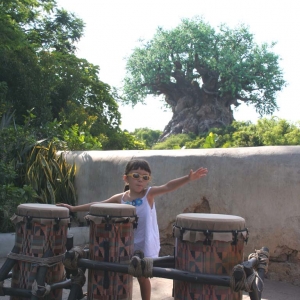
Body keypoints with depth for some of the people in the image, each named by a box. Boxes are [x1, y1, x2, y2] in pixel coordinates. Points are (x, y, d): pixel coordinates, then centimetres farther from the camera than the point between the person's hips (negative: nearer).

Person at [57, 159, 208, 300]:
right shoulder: (120, 198, -3)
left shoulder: (149, 193, -11)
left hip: (145, 246, -3)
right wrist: (74, 208, 3)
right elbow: (97, 205, 3)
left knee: (142, 277, 10)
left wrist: (188, 178, -42)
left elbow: (168, 186, -27)